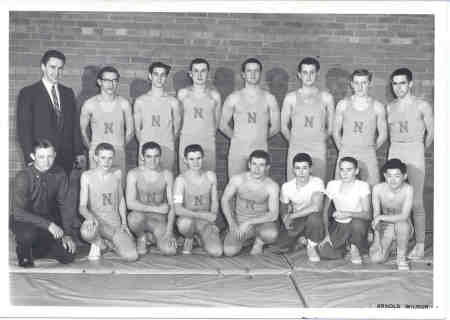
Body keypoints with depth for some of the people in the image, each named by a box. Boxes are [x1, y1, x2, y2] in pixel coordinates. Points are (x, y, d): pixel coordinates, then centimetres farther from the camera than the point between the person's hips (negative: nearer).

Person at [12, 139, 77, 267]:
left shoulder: (59, 174, -9)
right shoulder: (23, 177, -21)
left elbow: (63, 205, -3)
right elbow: (19, 212, -29)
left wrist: (67, 234, -12)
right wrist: (48, 224, -37)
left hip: (49, 218, 4)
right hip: (25, 222, -4)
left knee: (68, 255, -11)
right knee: (29, 234, -38)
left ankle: (35, 251, 16)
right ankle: (23, 252, -1)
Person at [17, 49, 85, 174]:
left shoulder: (68, 93, 14)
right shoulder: (27, 93, 0)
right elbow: (23, 129, -4)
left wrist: (79, 152, 6)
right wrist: (30, 158, -11)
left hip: (66, 159, 4)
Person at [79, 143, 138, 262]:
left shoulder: (117, 173, 4)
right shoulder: (87, 176, -4)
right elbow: (82, 206, -7)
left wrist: (124, 223, 7)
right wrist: (90, 217, -29)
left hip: (115, 222, 3)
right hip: (96, 220, -2)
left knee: (131, 256, -21)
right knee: (86, 232, -42)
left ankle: (107, 242, 12)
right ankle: (97, 243, -2)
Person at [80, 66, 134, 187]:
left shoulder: (124, 104, 0)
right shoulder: (89, 104, -3)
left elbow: (130, 131, 11)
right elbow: (82, 130, 10)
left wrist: (120, 146, 12)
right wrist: (91, 147, 11)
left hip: (119, 154, 1)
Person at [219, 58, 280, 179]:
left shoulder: (269, 98, 5)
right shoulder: (234, 98, 4)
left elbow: (275, 127, 9)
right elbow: (223, 126, 9)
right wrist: (237, 138, 11)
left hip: (260, 151, 0)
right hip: (237, 151, 0)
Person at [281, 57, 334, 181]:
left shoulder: (326, 98, 5)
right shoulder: (291, 98, 5)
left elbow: (330, 128, 10)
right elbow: (284, 127, 10)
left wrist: (318, 141, 9)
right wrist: (295, 142, 8)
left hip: (319, 152, 0)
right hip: (295, 151, 0)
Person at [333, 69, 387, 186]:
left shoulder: (377, 107, 2)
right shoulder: (343, 104, 3)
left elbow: (383, 135, 9)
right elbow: (336, 132, 10)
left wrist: (370, 149, 10)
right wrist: (342, 149, 9)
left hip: (368, 157, 0)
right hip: (346, 154, 0)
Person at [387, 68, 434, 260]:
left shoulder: (422, 106, -1)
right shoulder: (390, 107, 10)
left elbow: (431, 131, 6)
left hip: (415, 153, -4)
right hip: (394, 153, 4)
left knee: (416, 202, -6)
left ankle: (420, 245, 1)